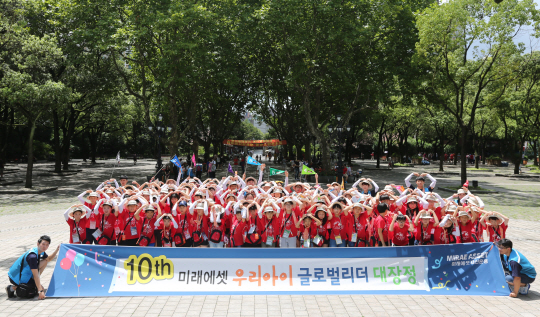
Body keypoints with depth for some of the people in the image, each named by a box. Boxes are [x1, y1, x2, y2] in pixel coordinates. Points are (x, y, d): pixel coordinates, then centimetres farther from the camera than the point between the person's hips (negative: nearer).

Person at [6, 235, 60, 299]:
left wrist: (57, 250, 3)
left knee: (45, 261, 5)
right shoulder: (32, 256, -29)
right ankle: (14, 288, -4)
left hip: (26, 273, 9)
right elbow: (36, 275, -29)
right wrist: (40, 291, -28)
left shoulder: (41, 251, -2)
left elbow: (48, 259, 20)